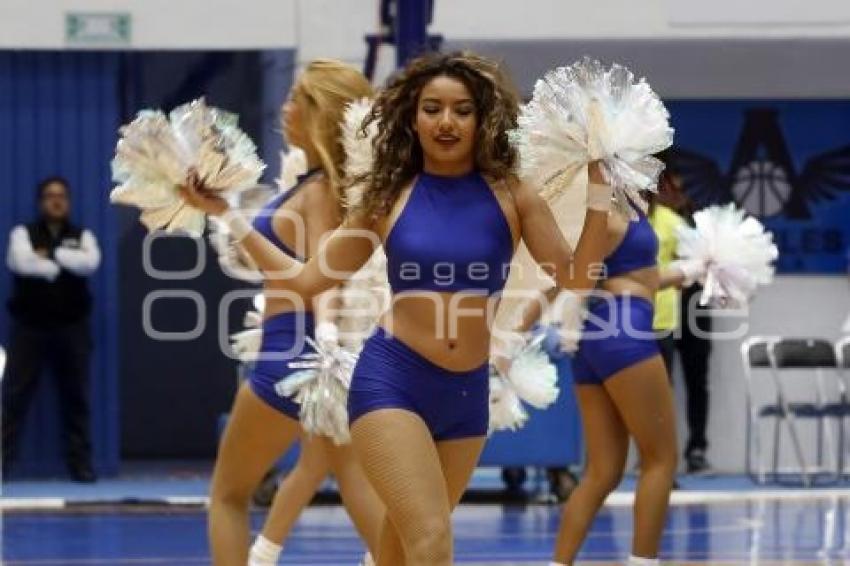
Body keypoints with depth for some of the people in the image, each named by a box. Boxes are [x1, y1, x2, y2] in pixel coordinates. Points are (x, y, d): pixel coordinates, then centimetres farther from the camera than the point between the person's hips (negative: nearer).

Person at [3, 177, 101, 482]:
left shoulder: (82, 236, 10)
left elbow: (90, 262, -12)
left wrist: (51, 254, -12)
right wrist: (65, 264, -10)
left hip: (71, 327, 2)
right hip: (30, 326, -2)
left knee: (75, 396, 5)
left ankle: (80, 463, 11)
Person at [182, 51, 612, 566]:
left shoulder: (510, 195, 1)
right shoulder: (389, 198, 1)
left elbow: (577, 276, -3)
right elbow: (307, 279, 8)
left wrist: (598, 185, -10)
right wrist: (225, 214, 6)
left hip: (468, 392, 3)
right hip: (391, 380, -3)